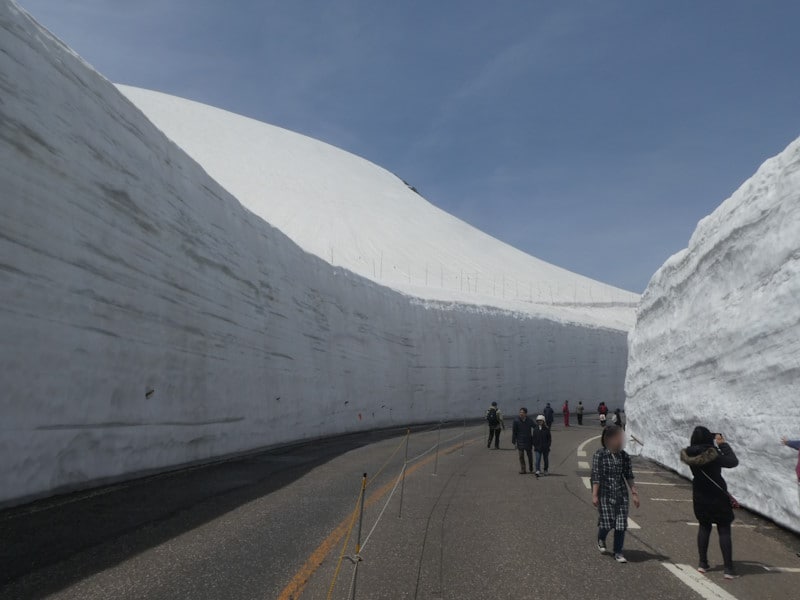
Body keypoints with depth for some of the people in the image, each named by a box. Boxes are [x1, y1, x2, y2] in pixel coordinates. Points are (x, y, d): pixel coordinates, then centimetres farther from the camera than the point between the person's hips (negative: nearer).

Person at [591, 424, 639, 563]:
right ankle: (601, 540, 31)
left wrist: (634, 493, 6)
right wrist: (594, 495, -12)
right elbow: (596, 476, -9)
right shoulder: (599, 455, -8)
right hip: (605, 494, -3)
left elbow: (629, 476, 9)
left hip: (621, 494, 4)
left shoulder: (624, 456, 4)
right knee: (607, 522, -2)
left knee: (621, 525, 0)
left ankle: (618, 552, 14)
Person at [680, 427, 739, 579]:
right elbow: (733, 462, -14)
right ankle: (728, 569, 4)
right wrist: (724, 444, -7)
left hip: (700, 497, 5)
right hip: (718, 497, -5)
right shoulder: (713, 454, -23)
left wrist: (716, 444, 6)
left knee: (704, 527, 20)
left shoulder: (689, 454, -7)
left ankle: (702, 564, 21)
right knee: (724, 530, 5)